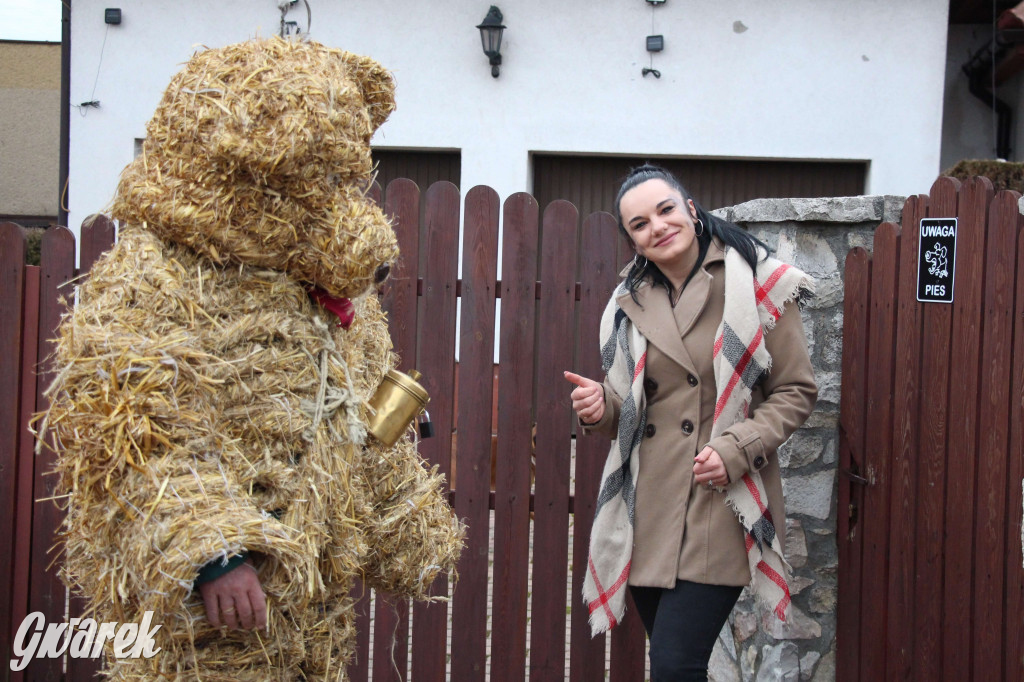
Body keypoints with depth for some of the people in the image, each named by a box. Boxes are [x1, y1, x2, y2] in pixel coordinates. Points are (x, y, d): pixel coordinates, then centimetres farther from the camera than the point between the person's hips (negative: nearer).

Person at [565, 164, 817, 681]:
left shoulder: (759, 286, -3)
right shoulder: (630, 304, 11)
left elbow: (796, 391, -1)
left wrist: (735, 449, -15)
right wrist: (602, 408, -5)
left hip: (720, 505, -5)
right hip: (648, 508, 5)